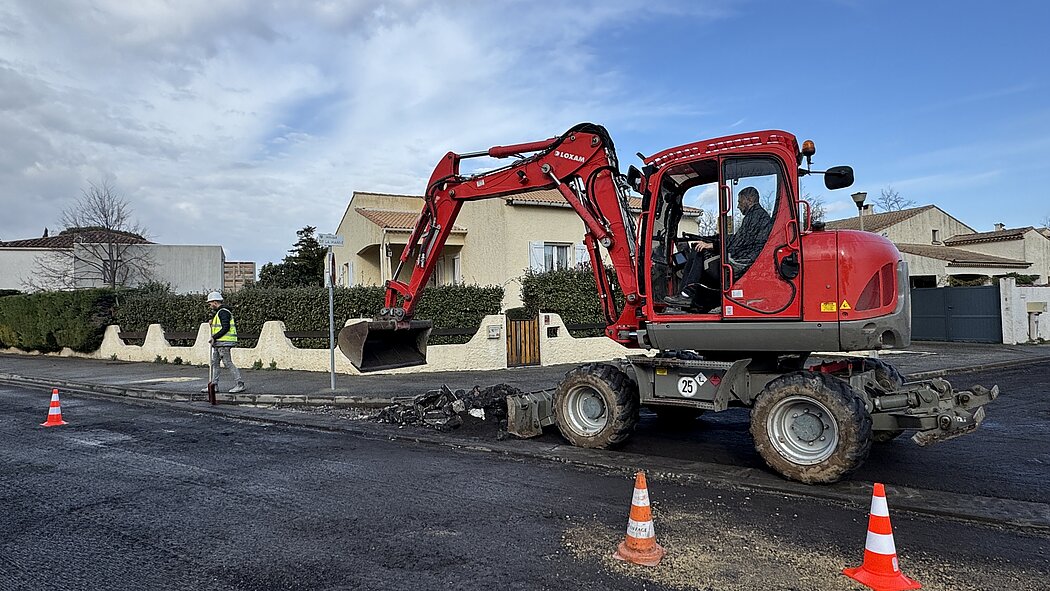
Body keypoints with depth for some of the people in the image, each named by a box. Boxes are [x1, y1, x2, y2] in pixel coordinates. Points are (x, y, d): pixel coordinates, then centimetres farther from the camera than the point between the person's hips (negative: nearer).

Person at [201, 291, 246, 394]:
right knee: (214, 363, 12)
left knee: (228, 363, -10)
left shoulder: (223, 312, -13)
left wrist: (214, 337, -19)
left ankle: (240, 384, -8)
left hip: (223, 343, -11)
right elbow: (234, 325, 23)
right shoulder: (220, 312, 20)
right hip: (218, 343, 11)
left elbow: (226, 328, -22)